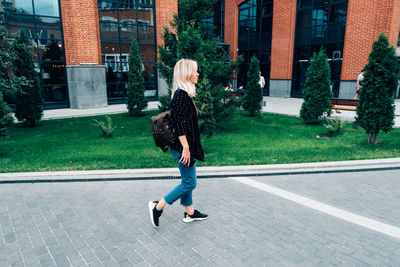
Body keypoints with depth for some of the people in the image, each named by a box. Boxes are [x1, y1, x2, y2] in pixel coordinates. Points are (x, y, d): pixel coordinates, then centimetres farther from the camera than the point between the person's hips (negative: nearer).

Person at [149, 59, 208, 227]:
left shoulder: (184, 93, 13)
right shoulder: (182, 94, -18)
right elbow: (179, 123, -23)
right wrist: (186, 147, -22)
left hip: (183, 146, 10)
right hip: (182, 147, -10)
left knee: (187, 181, 18)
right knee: (190, 183, 0)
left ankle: (190, 212, 32)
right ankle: (157, 207, 10)